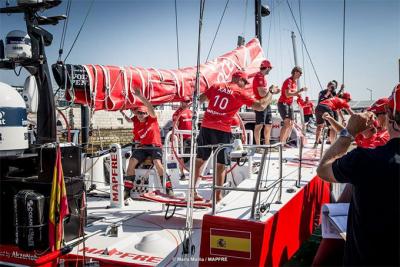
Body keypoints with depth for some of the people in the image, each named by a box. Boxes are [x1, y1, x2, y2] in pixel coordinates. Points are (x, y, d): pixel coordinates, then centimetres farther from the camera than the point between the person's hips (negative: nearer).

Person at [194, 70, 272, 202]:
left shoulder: (216, 86, 12)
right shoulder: (240, 93, 0)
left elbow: (200, 99, 15)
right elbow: (260, 106, -4)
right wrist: (270, 95, 14)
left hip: (206, 127, 5)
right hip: (222, 131, -4)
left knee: (199, 160, 17)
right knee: (220, 164, 6)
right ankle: (218, 197, 9)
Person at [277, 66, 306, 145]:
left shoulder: (295, 82, 14)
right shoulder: (288, 81, -14)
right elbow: (287, 94, -24)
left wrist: (297, 94, 5)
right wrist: (299, 91, -25)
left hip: (290, 104, 10)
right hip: (283, 103, -10)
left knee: (291, 123, 8)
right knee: (287, 123, -21)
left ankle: (284, 142, 15)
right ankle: (280, 142, -21)